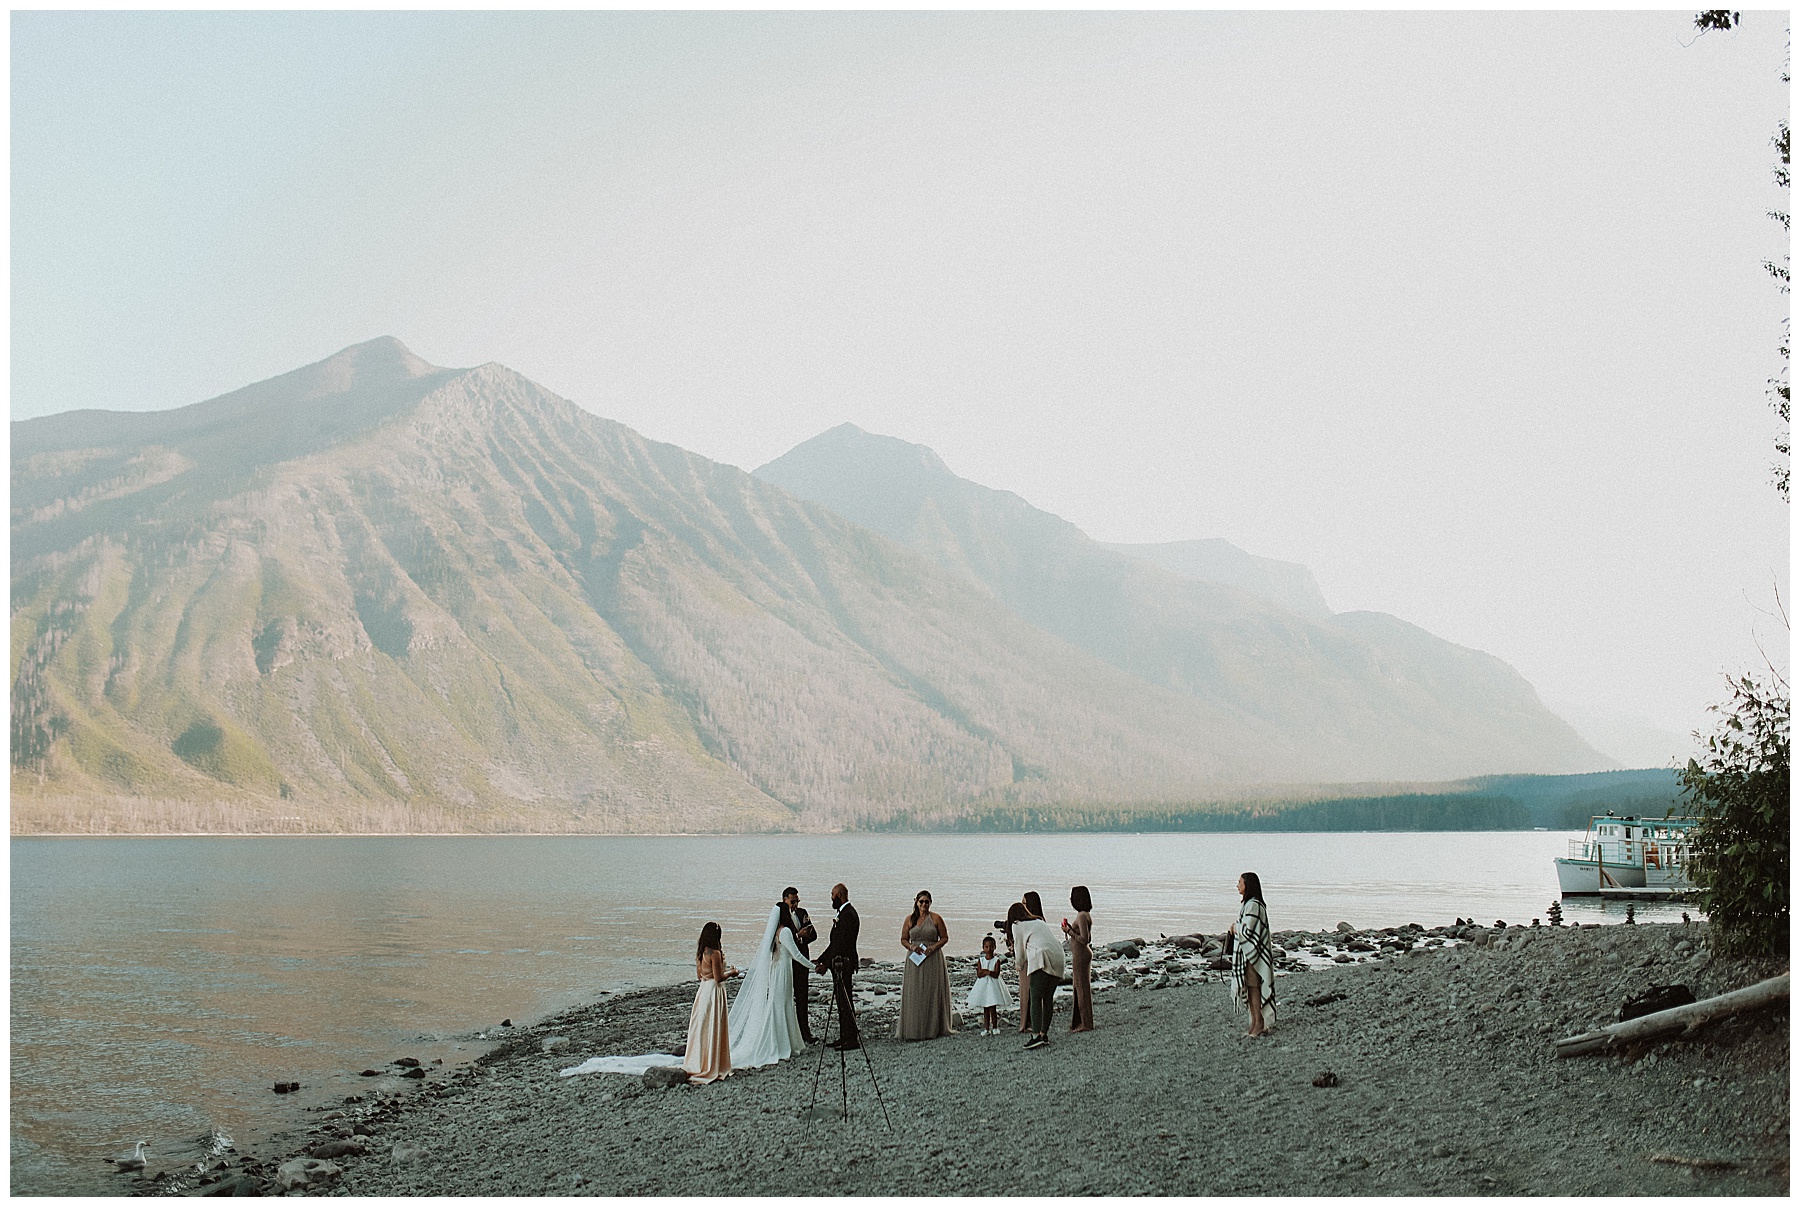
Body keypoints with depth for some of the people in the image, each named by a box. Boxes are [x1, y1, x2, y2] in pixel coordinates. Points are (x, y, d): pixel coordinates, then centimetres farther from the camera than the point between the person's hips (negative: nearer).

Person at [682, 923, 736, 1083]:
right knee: (713, 1029, 1)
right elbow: (718, 978, -18)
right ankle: (712, 1068, 8)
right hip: (714, 992, -8)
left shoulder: (700, 953, 6)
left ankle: (697, 1064, 22)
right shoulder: (715, 953, -18)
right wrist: (731, 973, 0)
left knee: (701, 1027, 14)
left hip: (703, 990, 8)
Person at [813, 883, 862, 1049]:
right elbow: (835, 942, 20)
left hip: (843, 965, -11)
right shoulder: (844, 912, 16)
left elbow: (840, 943, -22)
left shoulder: (848, 914, -17)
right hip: (840, 964, 11)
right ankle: (844, 1037, 19)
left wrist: (825, 964, -21)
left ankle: (852, 1039, -6)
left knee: (845, 1002, -8)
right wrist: (821, 960, 17)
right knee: (842, 1002, 13)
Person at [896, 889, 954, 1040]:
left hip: (933, 959, -2)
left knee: (933, 992, 0)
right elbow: (903, 939, 11)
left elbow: (944, 937, 3)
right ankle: (913, 1029, 3)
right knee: (914, 993, -1)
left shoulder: (936, 919, 2)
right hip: (914, 959, 2)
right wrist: (911, 947, -9)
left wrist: (933, 947, -13)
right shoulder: (910, 919, 7)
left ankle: (933, 1028, 6)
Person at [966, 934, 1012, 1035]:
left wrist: (985, 971, -17)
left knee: (993, 1008, -3)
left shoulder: (996, 960, -3)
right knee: (985, 1009, 6)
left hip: (993, 985, -2)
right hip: (983, 985, 3)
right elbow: (979, 974, -4)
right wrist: (989, 972, -16)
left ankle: (994, 1028, 7)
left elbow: (996, 974, -12)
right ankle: (986, 1028, 10)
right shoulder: (980, 960, 5)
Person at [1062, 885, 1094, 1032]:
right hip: (1083, 954, 10)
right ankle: (1082, 1022, 20)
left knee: (1083, 988, -4)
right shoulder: (1086, 915, 12)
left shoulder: (1082, 916, -18)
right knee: (1082, 988, 14)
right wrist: (1071, 929, 13)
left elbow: (1084, 940, -22)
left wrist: (1069, 932, -15)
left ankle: (1086, 1024, 1)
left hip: (1081, 954, -10)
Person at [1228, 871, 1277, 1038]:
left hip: (1252, 952, -10)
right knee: (1249, 988, 11)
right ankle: (1255, 1024, 16)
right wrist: (1237, 928, 1)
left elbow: (1247, 929, -22)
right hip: (1245, 951, 10)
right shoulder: (1247, 903, 15)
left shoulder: (1253, 905, -17)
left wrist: (1235, 927, -5)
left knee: (1253, 987, -5)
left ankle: (1259, 1024, 0)